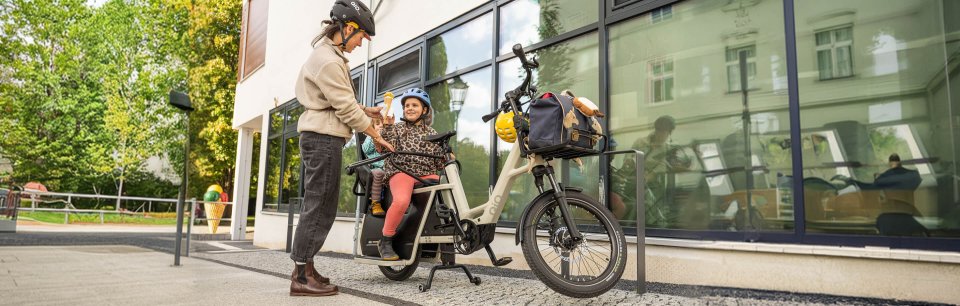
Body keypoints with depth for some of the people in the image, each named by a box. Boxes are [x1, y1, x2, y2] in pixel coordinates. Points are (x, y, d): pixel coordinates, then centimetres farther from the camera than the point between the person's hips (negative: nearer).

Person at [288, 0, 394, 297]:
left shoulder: (330, 53, 18)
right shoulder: (328, 61, -16)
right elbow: (346, 108, -16)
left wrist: (365, 110, 9)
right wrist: (377, 136, -8)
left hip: (319, 138, 11)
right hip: (323, 138, -11)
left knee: (320, 207, 12)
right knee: (320, 207, -9)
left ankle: (305, 268, 17)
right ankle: (301, 276, -5)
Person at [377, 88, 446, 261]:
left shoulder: (431, 133, 20)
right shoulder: (398, 128, 14)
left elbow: (439, 161, 16)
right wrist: (387, 127, -10)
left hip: (427, 174, 3)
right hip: (402, 171, -3)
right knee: (402, 201, -36)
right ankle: (385, 242, -15)